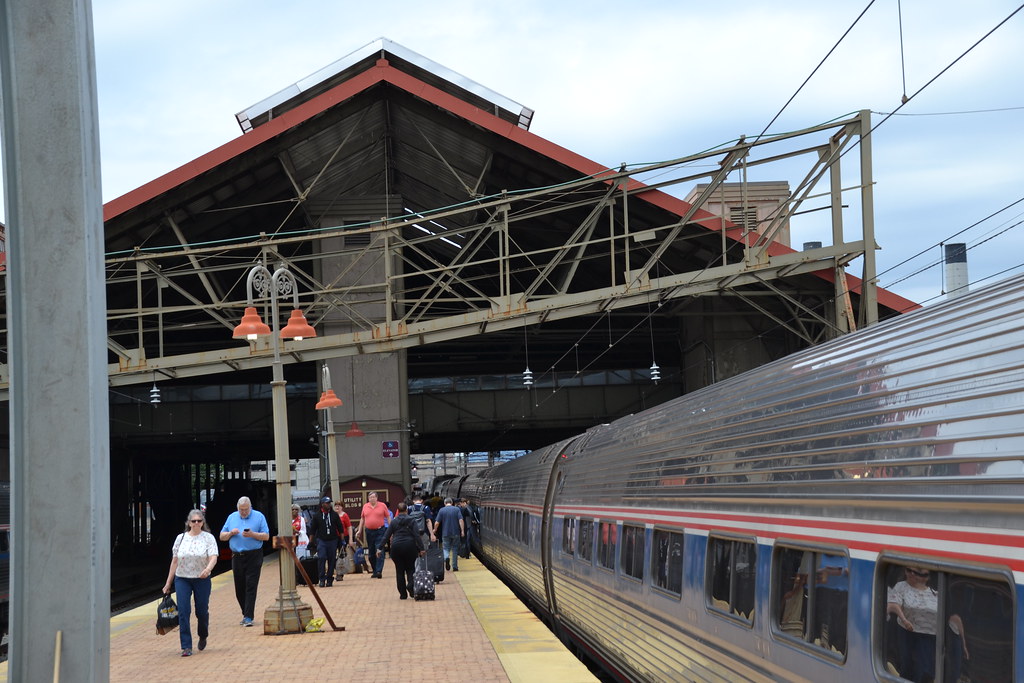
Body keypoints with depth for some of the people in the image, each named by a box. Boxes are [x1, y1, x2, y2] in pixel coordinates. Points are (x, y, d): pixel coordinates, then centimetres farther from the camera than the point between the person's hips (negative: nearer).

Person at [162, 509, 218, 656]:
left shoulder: (209, 538, 0)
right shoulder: (180, 538, 6)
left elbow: (213, 558, -12)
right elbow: (174, 561, 9)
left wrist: (208, 569, -34)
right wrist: (168, 583, 9)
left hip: (202, 580, -1)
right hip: (182, 579, 1)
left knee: (202, 611, 6)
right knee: (183, 612, -8)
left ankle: (203, 637, 36)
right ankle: (186, 647, -6)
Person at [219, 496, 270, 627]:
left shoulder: (259, 517, 2)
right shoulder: (232, 517, 12)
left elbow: (266, 536, -3)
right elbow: (222, 536, 13)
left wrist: (252, 534, -17)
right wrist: (231, 533, -7)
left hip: (254, 557, -4)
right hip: (237, 556, 4)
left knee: (251, 587, -9)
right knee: (239, 588, 8)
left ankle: (248, 617, -10)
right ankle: (246, 614, 22)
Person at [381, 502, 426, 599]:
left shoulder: (393, 522, 5)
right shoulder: (411, 521, 0)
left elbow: (387, 536, 3)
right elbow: (417, 535, -6)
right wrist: (422, 549, -6)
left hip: (396, 547, 1)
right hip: (409, 546, -1)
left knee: (399, 571, 6)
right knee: (410, 568, 11)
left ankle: (403, 594, 6)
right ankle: (411, 585, -17)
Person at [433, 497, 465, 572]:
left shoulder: (441, 510, -1)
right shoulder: (457, 509, -1)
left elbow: (437, 522, 0)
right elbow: (461, 520, -12)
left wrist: (435, 530, 17)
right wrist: (462, 531, -11)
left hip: (445, 533, -1)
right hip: (456, 533, 1)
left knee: (446, 548, 8)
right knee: (455, 549, 12)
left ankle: (446, 558, -25)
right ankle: (455, 566, 13)